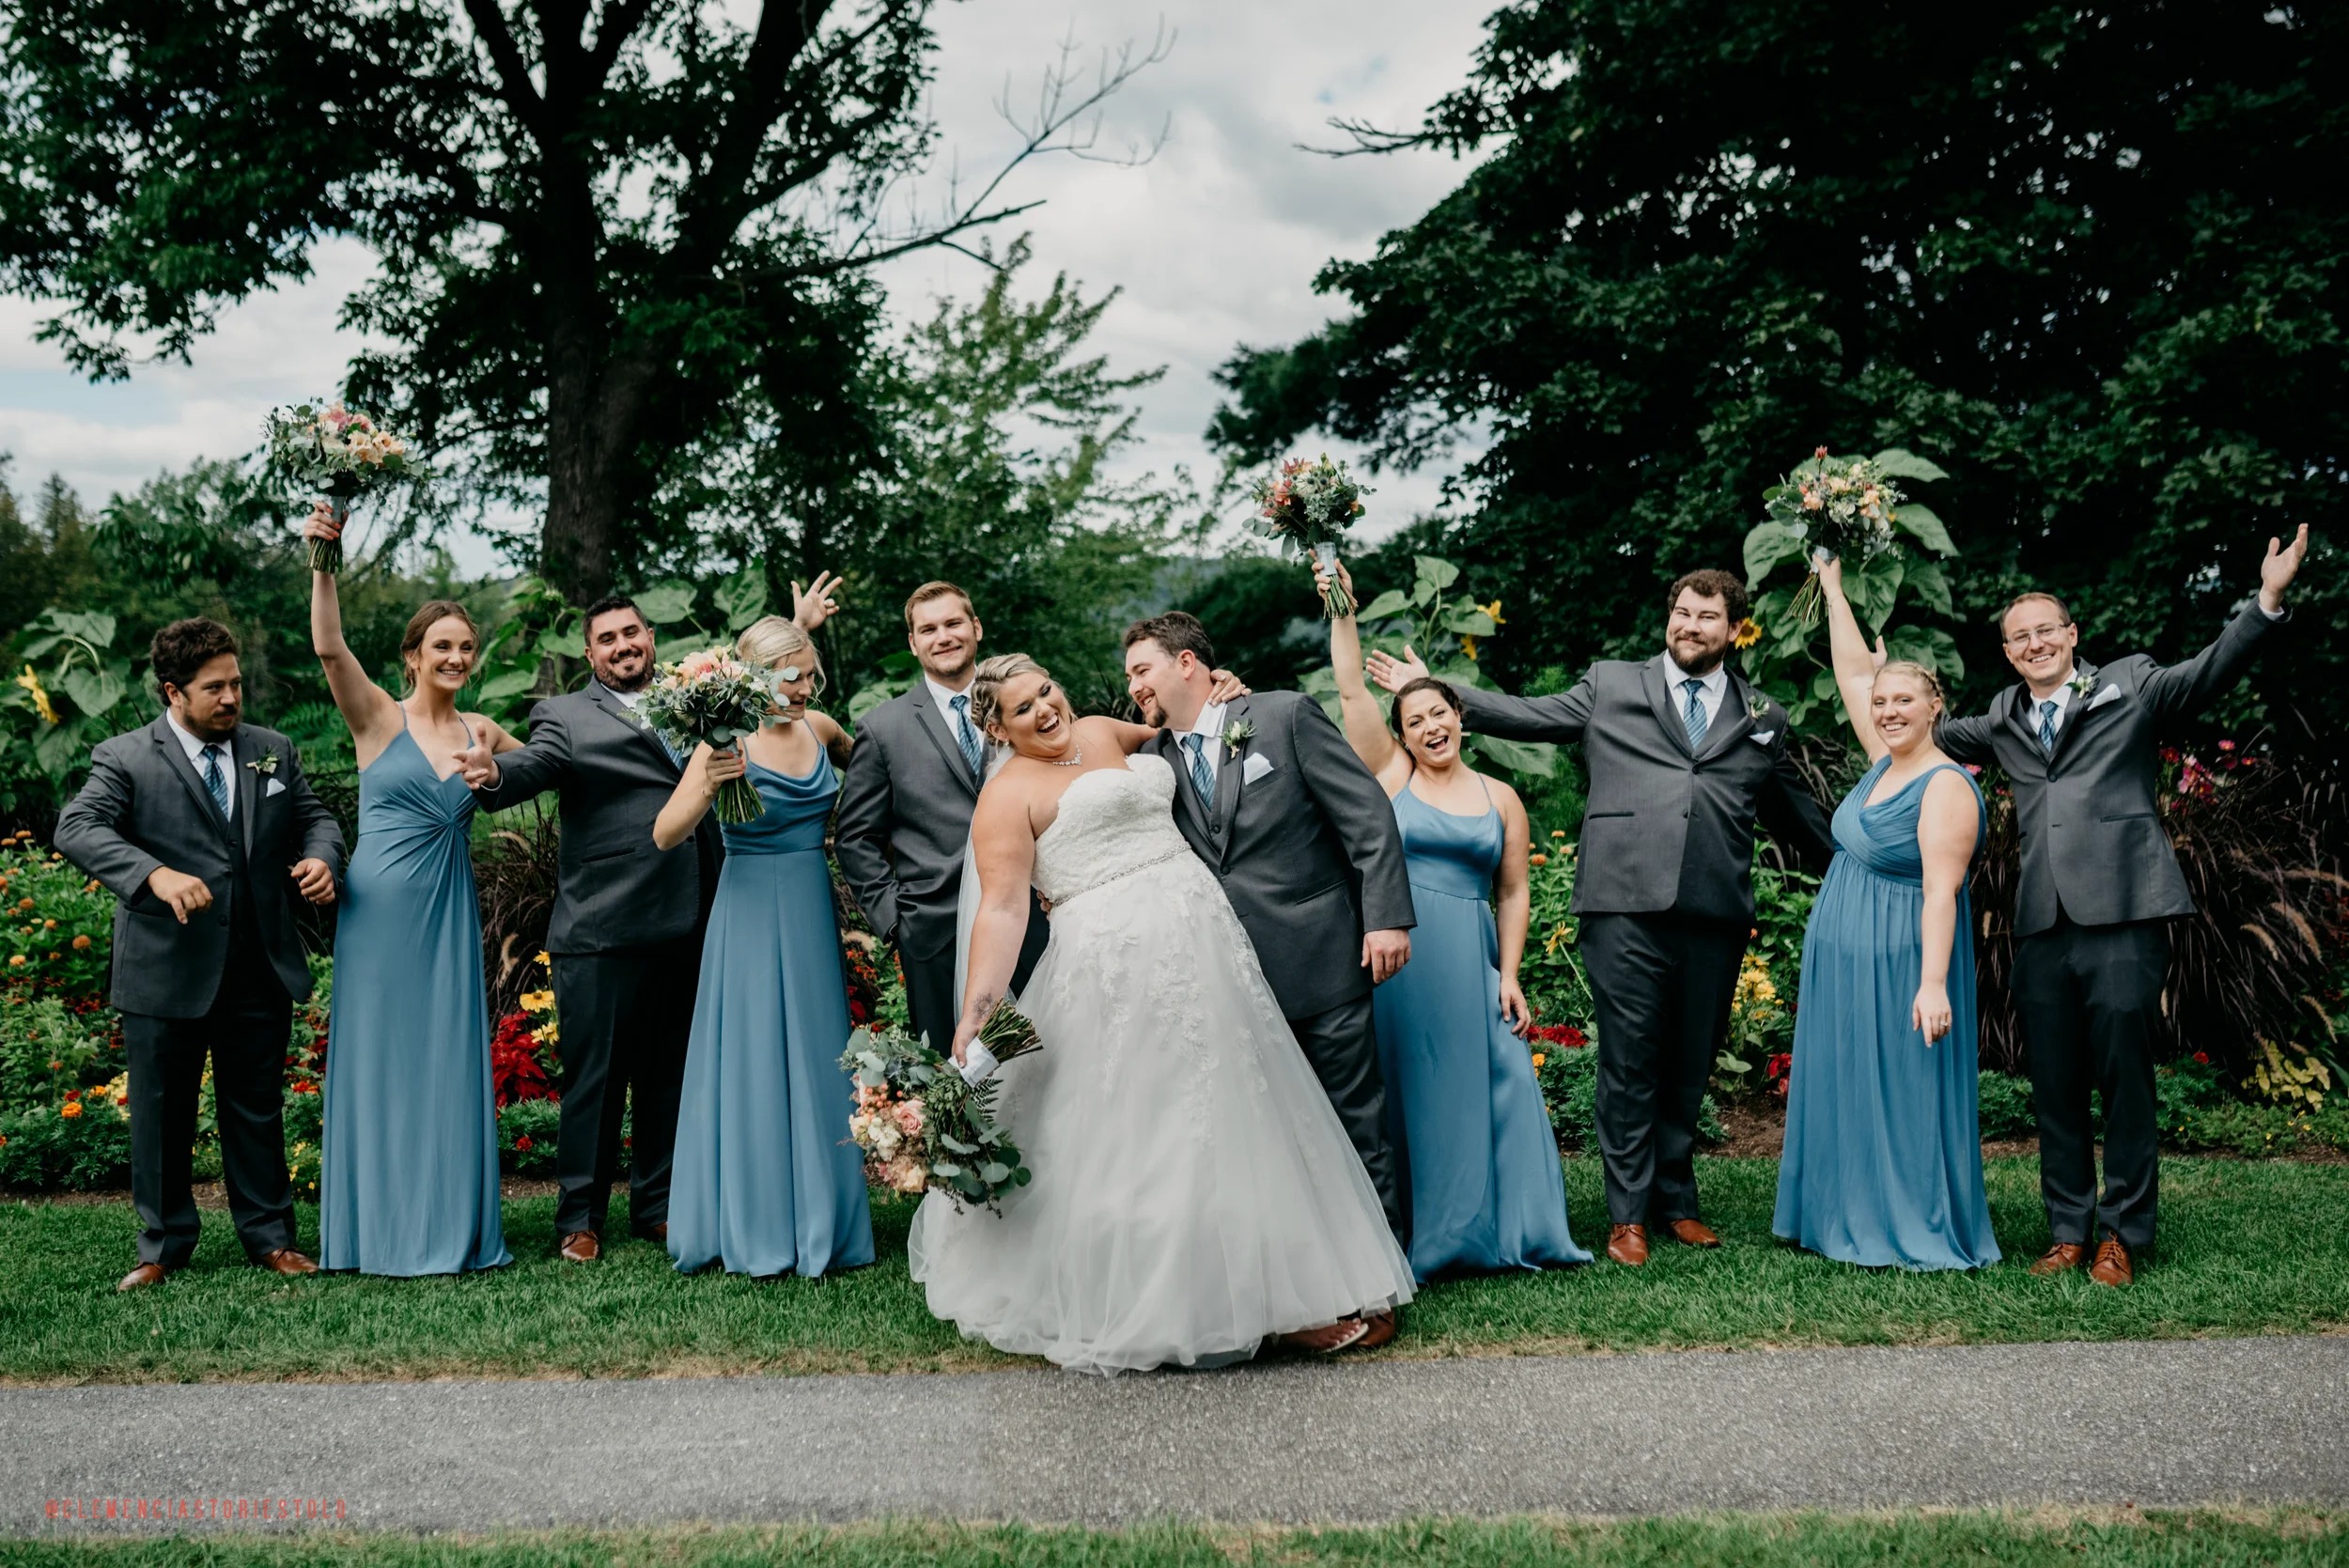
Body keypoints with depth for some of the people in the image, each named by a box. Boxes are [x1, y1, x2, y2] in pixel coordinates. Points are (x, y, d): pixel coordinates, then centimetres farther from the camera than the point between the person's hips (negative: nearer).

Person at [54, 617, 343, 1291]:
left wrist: (320, 856, -9)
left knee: (258, 1109, 13)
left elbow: (315, 815, 16)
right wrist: (155, 874, -34)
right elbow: (77, 828, -18)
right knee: (162, 1114, 8)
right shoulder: (126, 758, -5)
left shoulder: (274, 751, 9)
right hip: (165, 973, -3)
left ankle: (269, 1236, 25)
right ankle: (164, 1245, 22)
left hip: (259, 970, 3)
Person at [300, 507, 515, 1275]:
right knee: (380, 1060, 2)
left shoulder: (480, 732, 11)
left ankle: (454, 1227, 14)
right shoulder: (378, 717, -2)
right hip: (383, 907, -4)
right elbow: (328, 648, -18)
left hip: (449, 911, 4)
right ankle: (383, 1230, 10)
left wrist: (493, 757, 8)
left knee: (449, 1061, 6)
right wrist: (323, 563, -27)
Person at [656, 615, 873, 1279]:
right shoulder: (728, 744, -12)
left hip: (813, 918, 6)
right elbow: (665, 836, -19)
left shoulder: (819, 727, 4)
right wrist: (708, 786, -34)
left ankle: (819, 1223, 22)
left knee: (817, 1064, 10)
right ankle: (756, 1233, 10)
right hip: (752, 919, -6)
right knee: (754, 1066, -1)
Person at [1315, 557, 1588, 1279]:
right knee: (1405, 1093, 1)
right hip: (1396, 956, -2)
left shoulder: (1501, 799, 10)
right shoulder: (1390, 774, 6)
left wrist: (1509, 975, 1)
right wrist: (1341, 611, -7)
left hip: (1470, 962, 2)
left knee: (1494, 1085, -1)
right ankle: (1411, 1239, 8)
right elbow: (1351, 690, -1)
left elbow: (1515, 894, 9)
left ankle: (1507, 1228, 11)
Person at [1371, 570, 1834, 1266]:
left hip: (1716, 916, 3)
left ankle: (1676, 1200, 23)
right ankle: (1628, 1214, 6)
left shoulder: (1762, 717, 19)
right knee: (1630, 1063, -2)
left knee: (1691, 1065, 9)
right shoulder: (1611, 685, 13)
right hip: (1629, 904, -3)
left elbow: (1795, 812, 27)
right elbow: (1528, 715, 13)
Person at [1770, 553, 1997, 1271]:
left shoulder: (1946, 787, -16)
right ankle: (1855, 1221, 22)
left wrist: (1933, 981, -28)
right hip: (1844, 962, 9)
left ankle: (1921, 1234, 7)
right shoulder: (1884, 762, 8)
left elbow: (1941, 893, -22)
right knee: (1846, 1093, 12)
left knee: (1902, 1093, -2)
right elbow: (1853, 674, 16)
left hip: (1900, 964, -9)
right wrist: (1833, 588, 18)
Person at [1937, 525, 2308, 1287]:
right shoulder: (2005, 719, 18)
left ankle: (2123, 1236, 11)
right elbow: (1931, 736, 32)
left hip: (2122, 917, -4)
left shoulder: (2131, 687, 7)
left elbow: (2210, 672, -7)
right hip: (2041, 929, 4)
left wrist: (2268, 601, -20)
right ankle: (2068, 1232, 18)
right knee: (2054, 1089, 8)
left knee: (2126, 1079, 0)